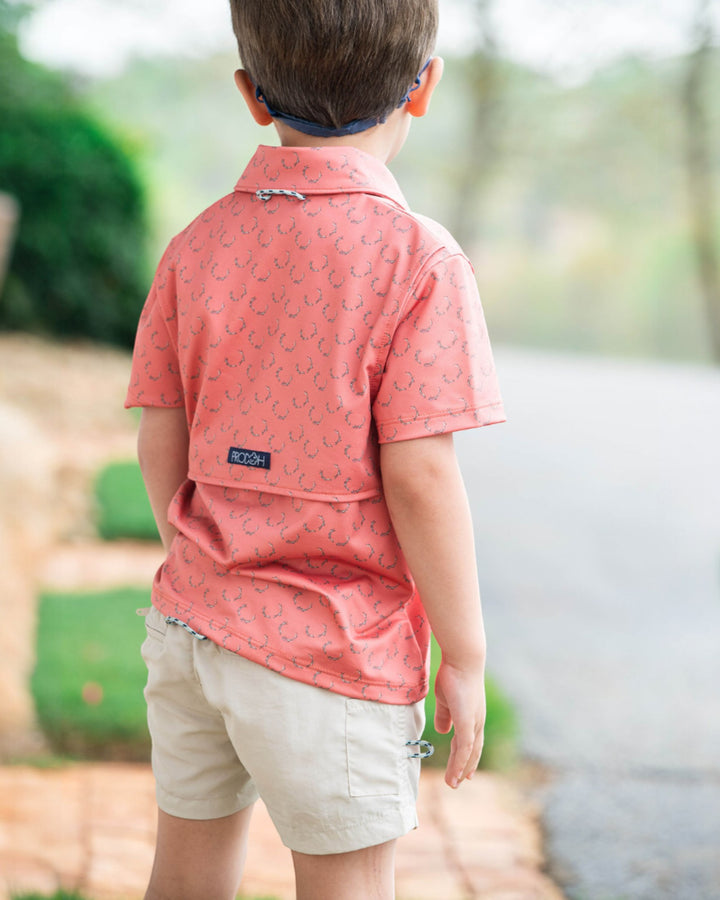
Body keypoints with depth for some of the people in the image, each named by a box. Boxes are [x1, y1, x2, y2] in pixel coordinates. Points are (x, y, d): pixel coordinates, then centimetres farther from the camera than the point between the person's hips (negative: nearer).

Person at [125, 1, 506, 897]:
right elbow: (418, 479, -17)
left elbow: (160, 447, 5)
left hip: (193, 622, 6)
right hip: (336, 651, -5)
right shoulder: (417, 259, -15)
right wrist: (465, 656, -8)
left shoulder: (195, 247, 1)